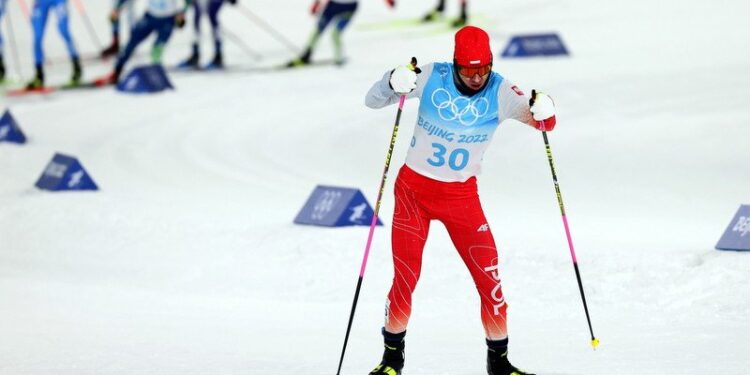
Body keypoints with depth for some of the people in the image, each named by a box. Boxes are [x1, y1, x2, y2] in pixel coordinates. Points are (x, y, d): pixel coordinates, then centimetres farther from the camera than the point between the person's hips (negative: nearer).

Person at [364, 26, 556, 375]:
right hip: (414, 189, -1)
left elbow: (543, 122, -14)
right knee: (405, 278, -4)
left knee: (489, 277, -8)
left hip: (462, 195, 1)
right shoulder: (432, 77, -12)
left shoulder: (500, 92, -10)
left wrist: (543, 110, -38)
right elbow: (373, 100, -8)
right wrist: (393, 82, -30)